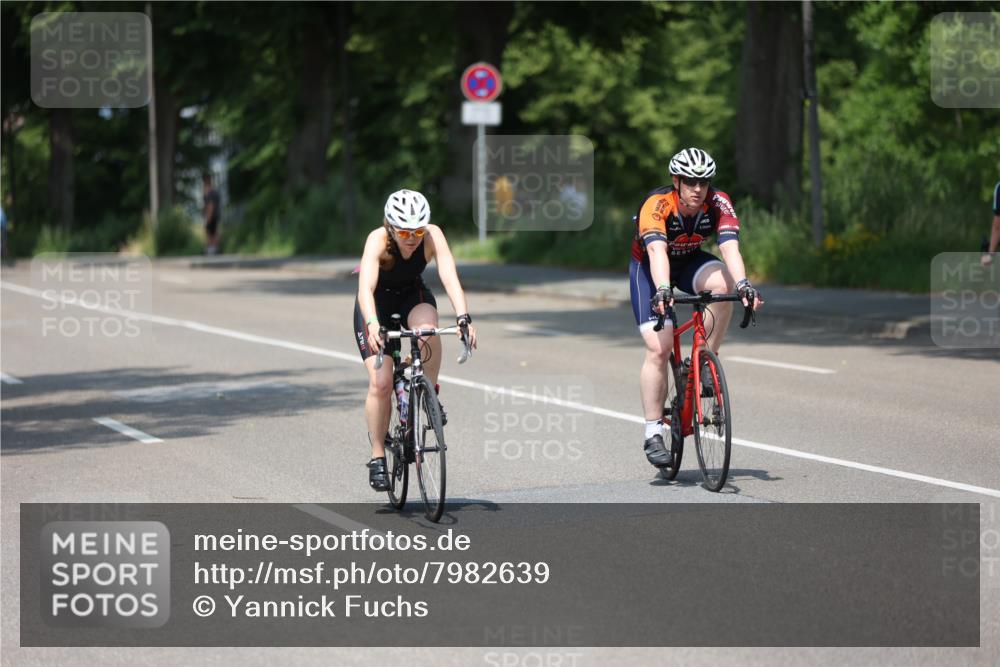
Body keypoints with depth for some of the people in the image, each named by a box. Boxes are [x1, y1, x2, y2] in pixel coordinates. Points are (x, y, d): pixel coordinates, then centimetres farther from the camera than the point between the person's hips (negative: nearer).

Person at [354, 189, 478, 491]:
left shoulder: (433, 236, -27)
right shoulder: (378, 241, -33)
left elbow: (450, 278, -37)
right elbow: (365, 288, -45)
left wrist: (463, 317, -53)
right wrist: (372, 325, -63)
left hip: (413, 297, 2)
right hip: (377, 304, -2)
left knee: (428, 330, -35)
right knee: (380, 383, -16)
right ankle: (377, 458, -1)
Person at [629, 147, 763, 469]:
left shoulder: (718, 203, -23)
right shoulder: (656, 206, -32)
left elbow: (730, 246, -36)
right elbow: (657, 251, -46)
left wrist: (743, 283, -53)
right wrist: (662, 290, -63)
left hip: (690, 261, 3)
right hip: (649, 267, -3)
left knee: (722, 283, -32)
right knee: (659, 348, -16)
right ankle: (653, 433, -9)